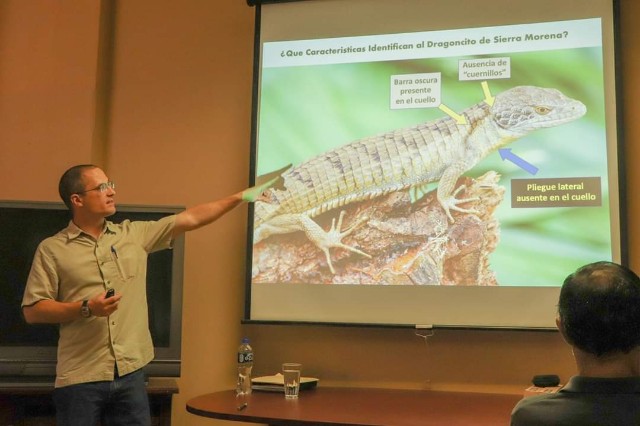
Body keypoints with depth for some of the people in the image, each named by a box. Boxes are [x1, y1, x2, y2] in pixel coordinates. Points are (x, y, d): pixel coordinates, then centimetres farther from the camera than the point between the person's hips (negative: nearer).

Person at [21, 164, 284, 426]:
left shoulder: (134, 234, 9)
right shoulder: (52, 249, -1)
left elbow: (191, 219, 9)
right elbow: (32, 311, -4)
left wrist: (240, 197, 8)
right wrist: (85, 308, -16)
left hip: (130, 373, 3)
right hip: (80, 378, -3)